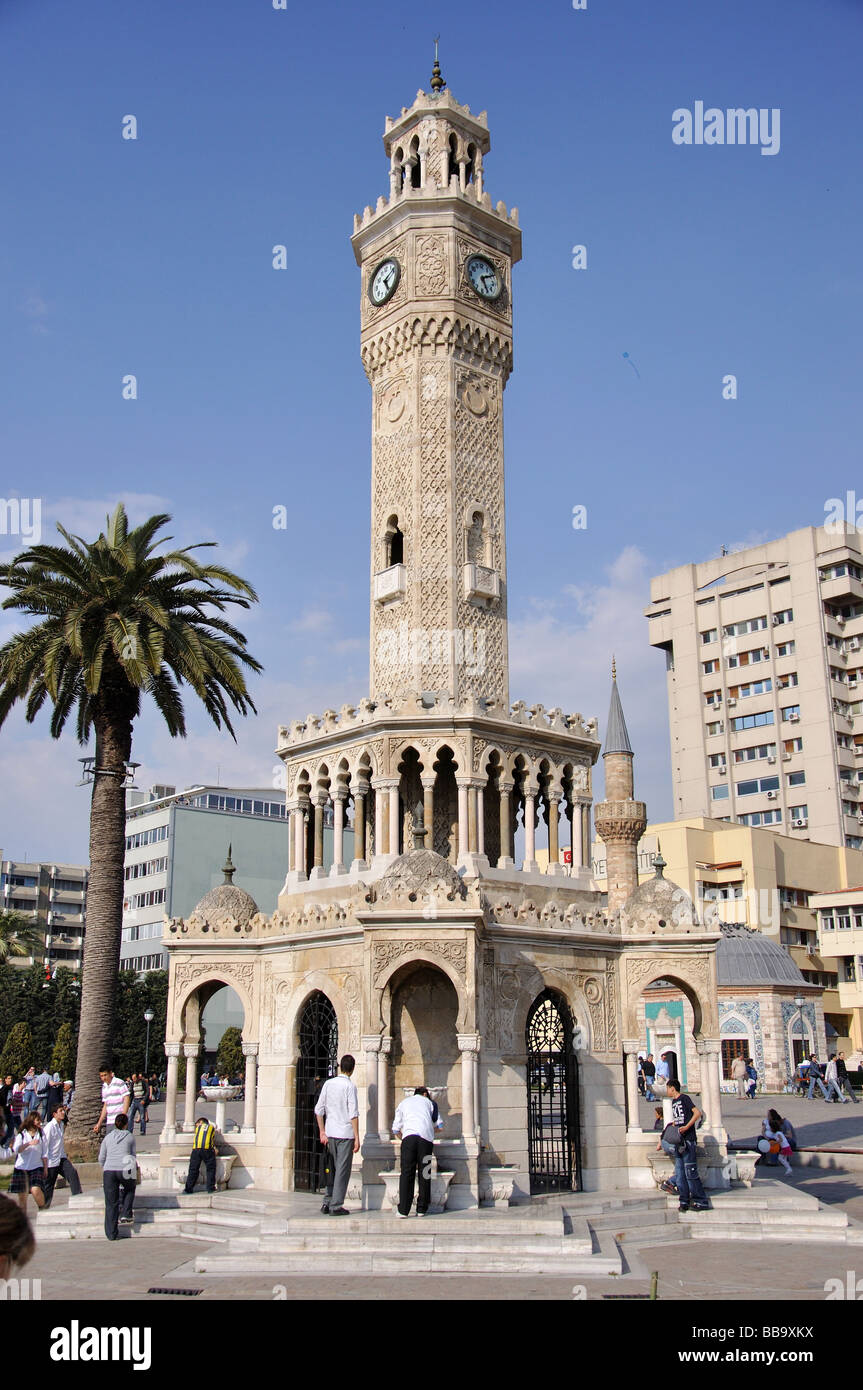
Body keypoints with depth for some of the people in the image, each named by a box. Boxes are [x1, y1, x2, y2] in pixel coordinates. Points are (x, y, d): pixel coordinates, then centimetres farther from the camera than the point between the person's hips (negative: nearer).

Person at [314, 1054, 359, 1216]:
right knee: (342, 1171, 1)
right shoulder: (349, 1086, -10)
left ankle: (328, 1202, 16)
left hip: (330, 1133, 5)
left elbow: (319, 1109, 6)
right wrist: (357, 1138, -9)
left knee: (332, 1169, 16)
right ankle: (336, 1206, 1)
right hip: (346, 1134, -5)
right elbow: (353, 1114, -13)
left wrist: (322, 1132, 12)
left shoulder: (328, 1084, 6)